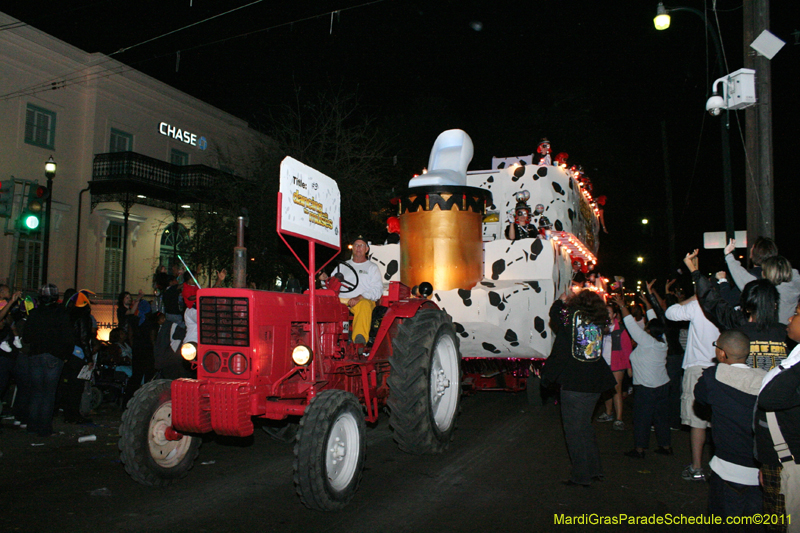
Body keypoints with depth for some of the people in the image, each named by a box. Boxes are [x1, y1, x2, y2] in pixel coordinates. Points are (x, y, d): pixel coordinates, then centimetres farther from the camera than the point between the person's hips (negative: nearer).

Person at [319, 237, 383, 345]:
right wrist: (325, 279, -1)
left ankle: (360, 338, -54)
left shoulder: (372, 267, 16)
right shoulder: (342, 266, 27)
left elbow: (377, 291, 2)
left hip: (364, 300, -3)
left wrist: (359, 298, -14)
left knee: (365, 305, -39)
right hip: (341, 300, 3)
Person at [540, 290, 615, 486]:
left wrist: (561, 300, 26)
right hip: (595, 384, 6)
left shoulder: (571, 317, -11)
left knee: (574, 429, 3)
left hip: (573, 383, -6)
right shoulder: (600, 322, 1)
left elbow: (554, 312, 7)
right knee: (585, 425, 20)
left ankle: (582, 475, 7)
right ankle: (594, 469, 26)